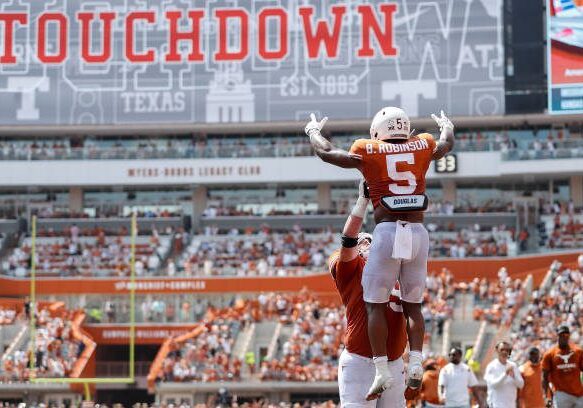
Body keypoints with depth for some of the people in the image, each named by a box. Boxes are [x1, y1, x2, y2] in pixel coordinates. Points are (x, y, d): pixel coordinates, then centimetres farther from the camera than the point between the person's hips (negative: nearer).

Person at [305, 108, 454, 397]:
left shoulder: (367, 151, 4)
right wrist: (447, 126, 58)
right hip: (418, 232, 3)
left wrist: (313, 130, 38)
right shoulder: (422, 147, 12)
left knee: (375, 305, 6)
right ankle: (416, 363, 1)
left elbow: (325, 152, 17)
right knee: (413, 305, 15)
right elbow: (446, 145, 36)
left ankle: (381, 370, -1)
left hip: (387, 231, -3)